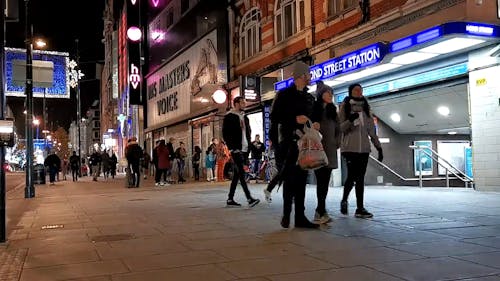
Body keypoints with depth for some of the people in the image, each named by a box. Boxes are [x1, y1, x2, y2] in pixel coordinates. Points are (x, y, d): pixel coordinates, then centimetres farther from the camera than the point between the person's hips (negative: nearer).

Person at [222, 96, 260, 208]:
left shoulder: (245, 118, 19)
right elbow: (225, 134, -7)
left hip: (244, 150, 7)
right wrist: (232, 147, -14)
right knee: (241, 173, -13)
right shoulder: (229, 117, -2)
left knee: (237, 174, 7)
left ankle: (230, 199, 13)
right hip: (236, 150, -7)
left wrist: (249, 147, 8)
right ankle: (249, 199, -18)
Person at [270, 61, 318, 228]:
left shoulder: (309, 98, 19)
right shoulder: (284, 95, 1)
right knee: (290, 178, -7)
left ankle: (300, 217, 6)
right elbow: (274, 117, -5)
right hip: (289, 142, -5)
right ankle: (286, 214, 4)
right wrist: (295, 119, -14)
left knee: (301, 179, 3)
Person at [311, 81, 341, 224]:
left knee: (325, 181, 5)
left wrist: (337, 142, 10)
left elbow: (337, 129, 22)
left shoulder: (332, 110, 18)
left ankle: (320, 210, 12)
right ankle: (322, 211, -12)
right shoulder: (313, 108, 0)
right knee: (321, 180, -12)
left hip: (330, 150, 6)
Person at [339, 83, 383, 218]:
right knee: (352, 176, -11)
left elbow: (371, 129, 15)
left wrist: (378, 147, 10)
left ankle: (360, 208, 1)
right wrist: (350, 120, -21)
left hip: (364, 148, 4)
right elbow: (340, 128, -2)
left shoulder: (366, 108, 15)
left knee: (360, 178, 1)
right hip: (350, 147, -4)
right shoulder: (345, 107, 3)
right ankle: (344, 200, 13)